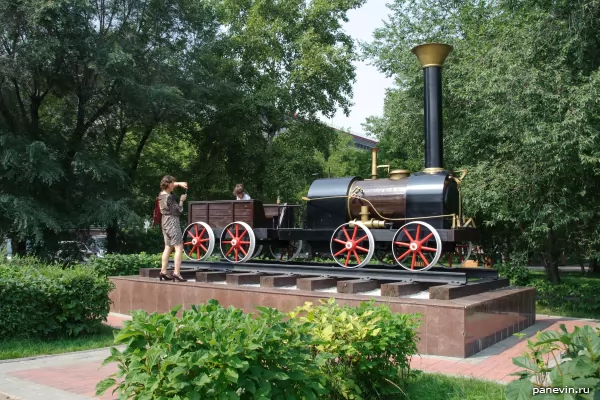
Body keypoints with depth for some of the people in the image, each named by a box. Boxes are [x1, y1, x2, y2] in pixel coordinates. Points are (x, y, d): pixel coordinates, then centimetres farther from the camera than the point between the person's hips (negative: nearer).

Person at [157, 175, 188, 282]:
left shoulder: (162, 194, 8)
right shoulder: (169, 197, -18)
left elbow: (171, 186, 26)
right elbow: (179, 210, -14)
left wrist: (179, 184, 11)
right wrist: (181, 200, 0)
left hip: (164, 221, 9)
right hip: (172, 221, -9)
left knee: (168, 247, 14)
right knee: (179, 247, -8)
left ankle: (163, 271, 14)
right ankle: (177, 272, -15)